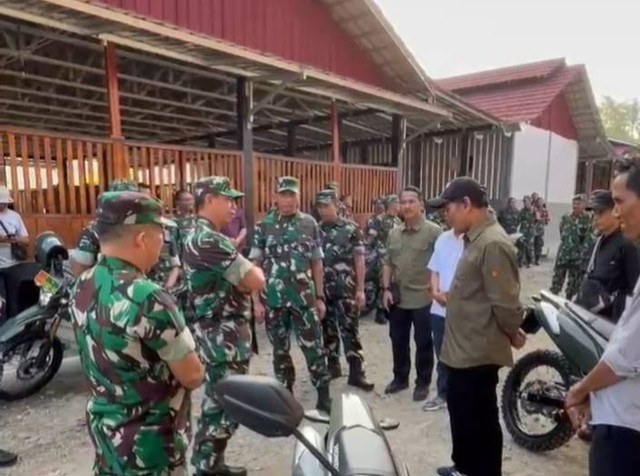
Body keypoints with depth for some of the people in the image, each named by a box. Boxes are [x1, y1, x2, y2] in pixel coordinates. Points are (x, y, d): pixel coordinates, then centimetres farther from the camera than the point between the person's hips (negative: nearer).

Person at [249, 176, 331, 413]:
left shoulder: (310, 224, 3)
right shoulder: (264, 226, 0)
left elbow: (317, 263, 6)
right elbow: (255, 266, 0)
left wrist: (320, 297, 4)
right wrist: (256, 301, -5)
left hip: (305, 298, 0)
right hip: (273, 300, 0)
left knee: (314, 348, 3)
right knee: (280, 350, 13)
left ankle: (324, 396, 15)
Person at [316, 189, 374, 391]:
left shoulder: (351, 228, -3)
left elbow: (359, 260, -2)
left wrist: (360, 289, -6)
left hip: (346, 289, -3)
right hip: (322, 289, 4)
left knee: (350, 330, -1)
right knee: (327, 329, 13)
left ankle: (356, 373, 7)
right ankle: (333, 365, 28)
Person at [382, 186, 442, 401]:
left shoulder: (433, 231, -9)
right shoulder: (394, 233, 8)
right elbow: (387, 263, 11)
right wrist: (386, 288, 4)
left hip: (423, 298, -5)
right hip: (397, 297, 5)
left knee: (423, 343, 9)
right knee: (398, 340, 15)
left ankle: (423, 383, 24)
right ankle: (400, 377, 33)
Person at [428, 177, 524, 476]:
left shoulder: (493, 243, -23)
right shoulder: (476, 239, 10)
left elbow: (505, 303, -22)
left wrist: (513, 334, -7)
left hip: (478, 353, -10)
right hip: (462, 349, 10)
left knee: (480, 421, 7)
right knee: (461, 413, 24)